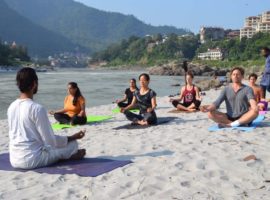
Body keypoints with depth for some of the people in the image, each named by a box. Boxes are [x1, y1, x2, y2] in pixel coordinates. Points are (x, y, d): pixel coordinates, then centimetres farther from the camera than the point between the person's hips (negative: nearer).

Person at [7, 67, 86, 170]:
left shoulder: (11, 107, 3)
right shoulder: (37, 108, -19)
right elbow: (50, 141, -15)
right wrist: (73, 137, 0)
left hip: (14, 160, 8)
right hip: (33, 160, -7)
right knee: (73, 144, 9)